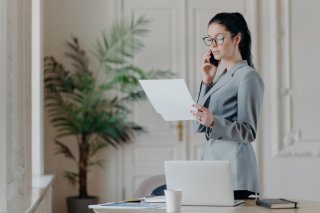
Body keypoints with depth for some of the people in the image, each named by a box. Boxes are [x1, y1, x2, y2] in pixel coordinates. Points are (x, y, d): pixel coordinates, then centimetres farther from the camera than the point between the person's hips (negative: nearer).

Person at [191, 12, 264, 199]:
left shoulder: (248, 76, -7)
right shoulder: (221, 77, 16)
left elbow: (249, 132, -12)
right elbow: (199, 126, 10)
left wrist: (213, 122, -27)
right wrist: (207, 81, 5)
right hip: (211, 160, 7)